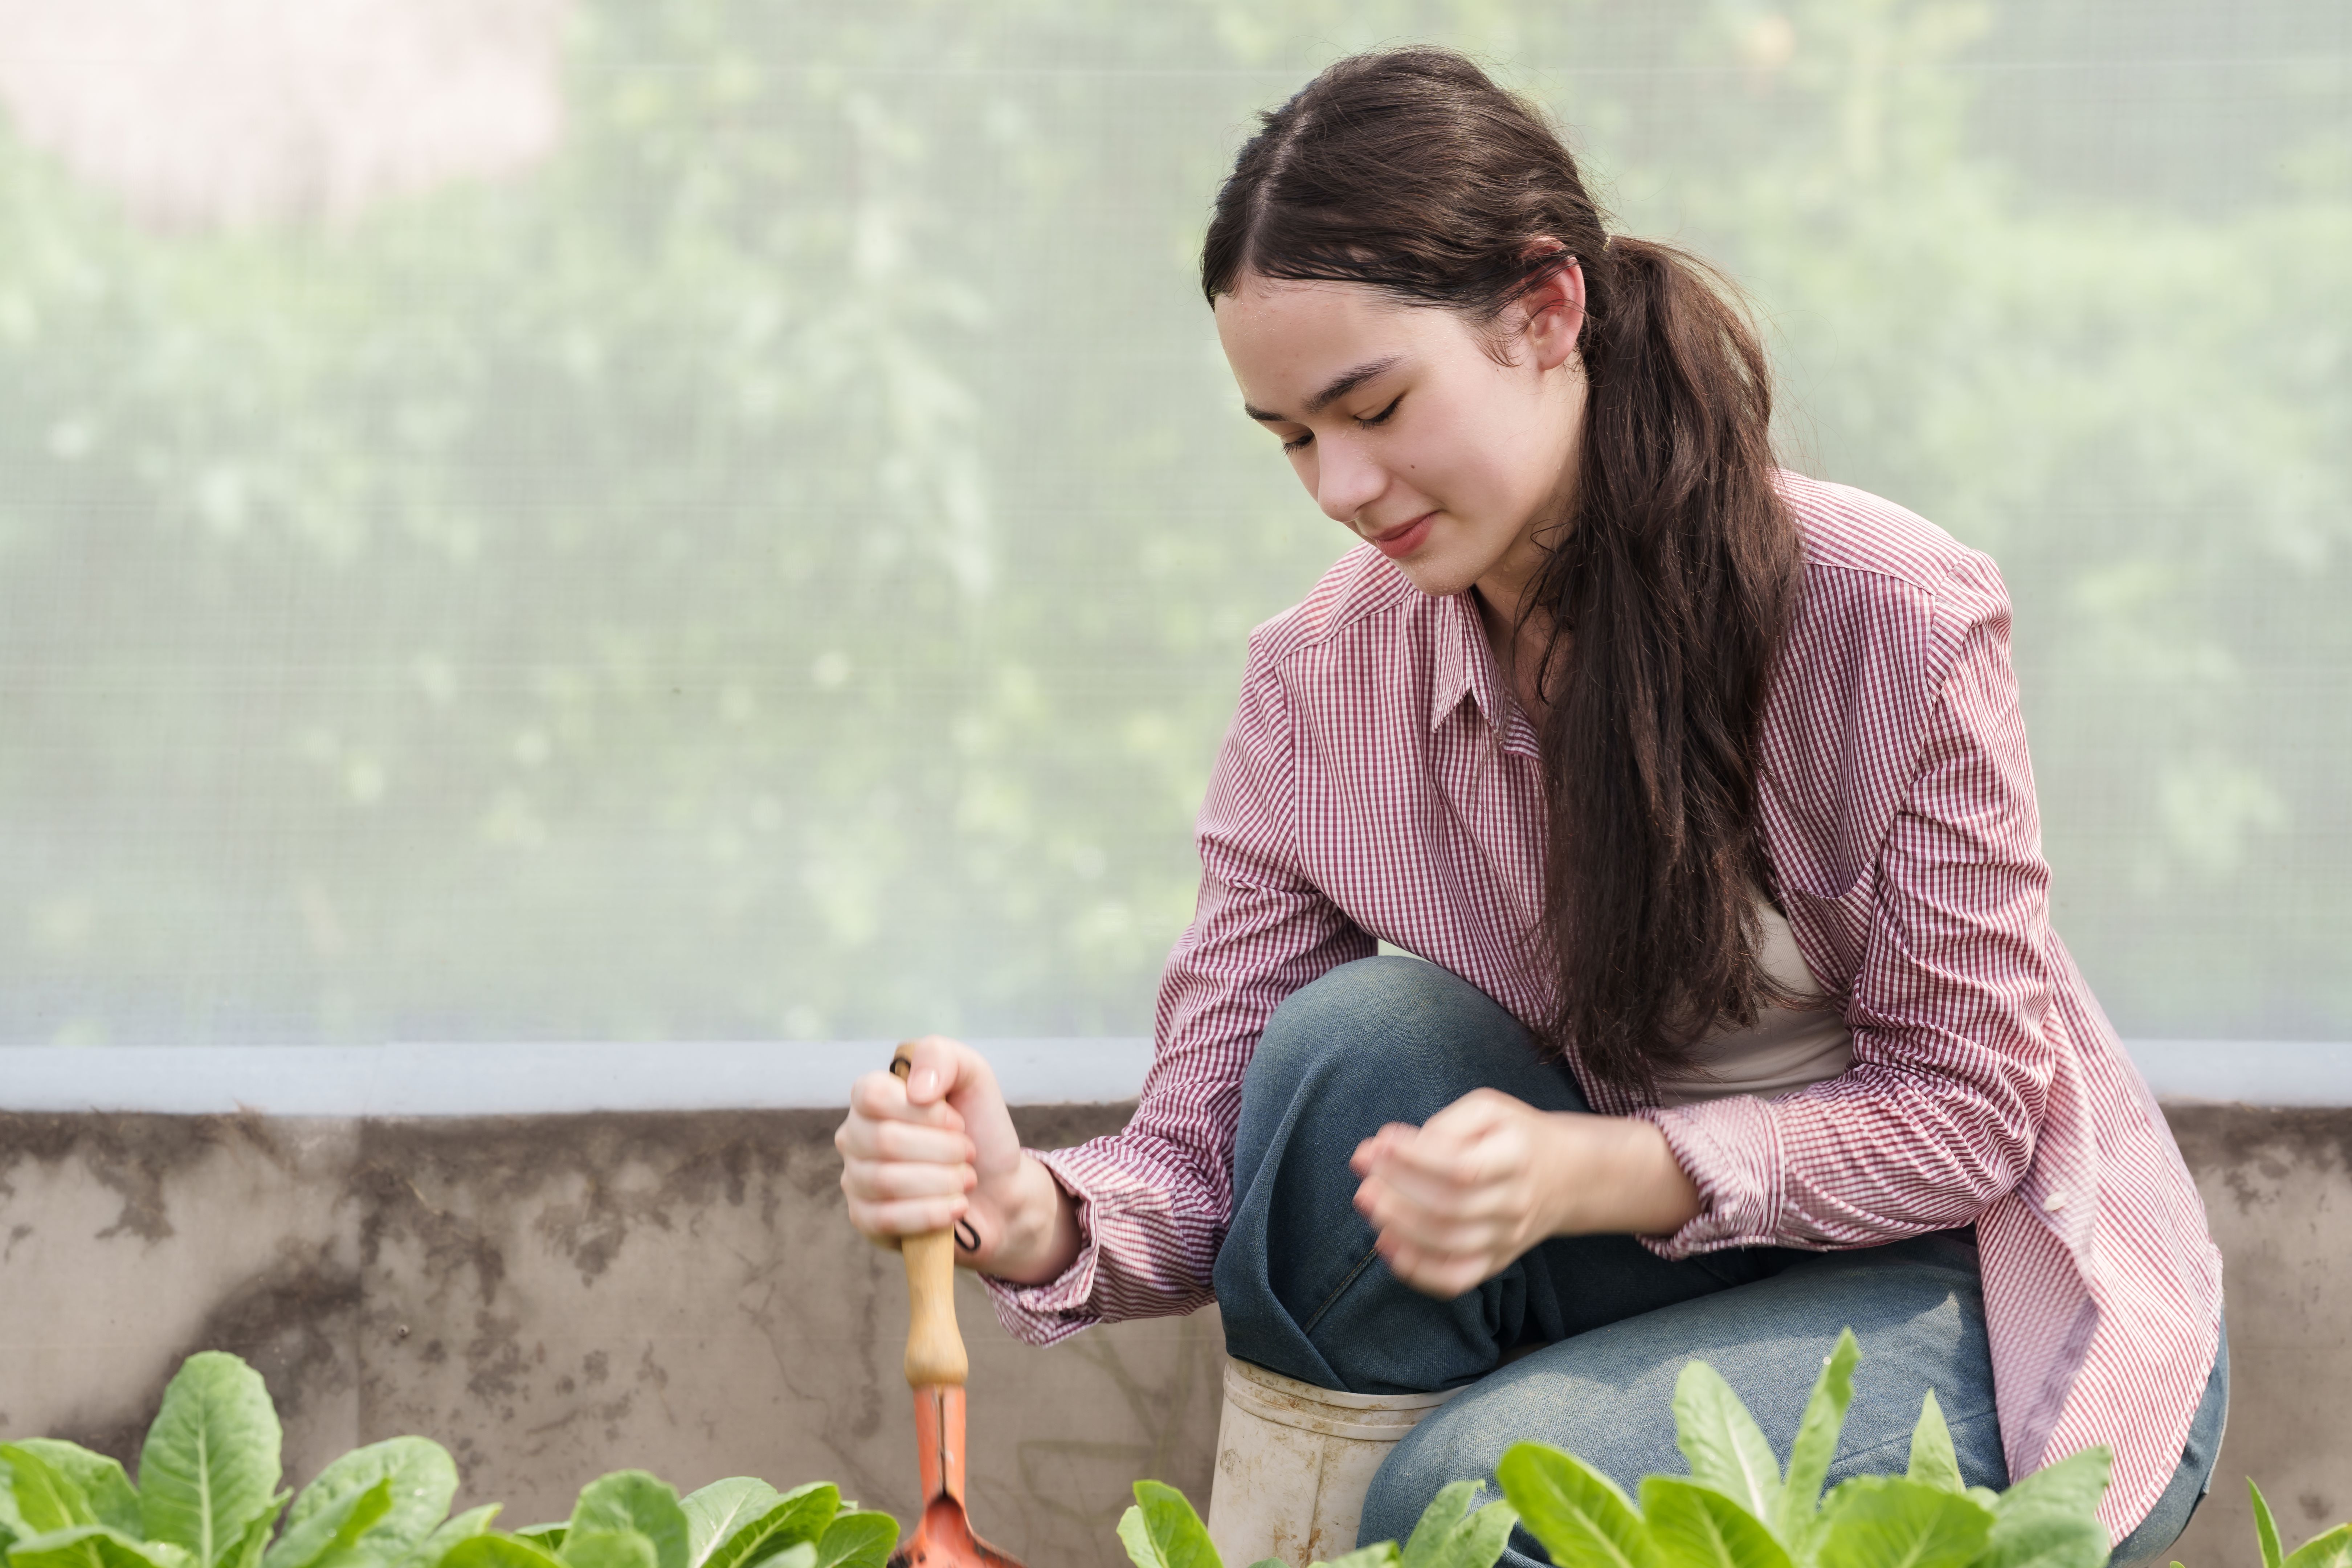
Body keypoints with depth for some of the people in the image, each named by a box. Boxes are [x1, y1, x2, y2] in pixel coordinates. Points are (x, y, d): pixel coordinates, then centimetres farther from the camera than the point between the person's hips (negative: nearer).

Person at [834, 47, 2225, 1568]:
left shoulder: (1893, 616, -21)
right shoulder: (1321, 686, -7)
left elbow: (1964, 1107, -16)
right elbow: (1211, 1161, -9)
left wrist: (1585, 1173, -31)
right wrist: (1032, 1217, -33)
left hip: (2018, 1319, -4)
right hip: (1666, 1286, 5)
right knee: (1349, 1044, -23)